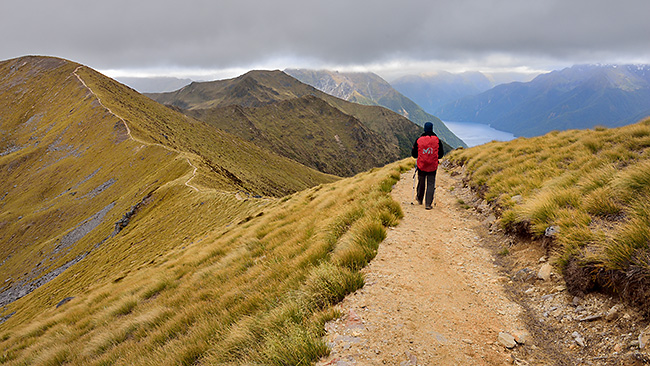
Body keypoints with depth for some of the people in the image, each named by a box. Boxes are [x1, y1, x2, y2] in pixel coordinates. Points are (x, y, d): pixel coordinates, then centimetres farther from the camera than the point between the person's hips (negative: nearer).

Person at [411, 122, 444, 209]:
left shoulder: (419, 140, -5)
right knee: (431, 184, 4)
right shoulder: (437, 140, -3)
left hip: (421, 166, 1)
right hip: (433, 166, -1)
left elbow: (413, 154, 2)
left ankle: (419, 200, 36)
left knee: (421, 183, 18)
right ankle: (428, 204, -2)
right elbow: (441, 154, 5)